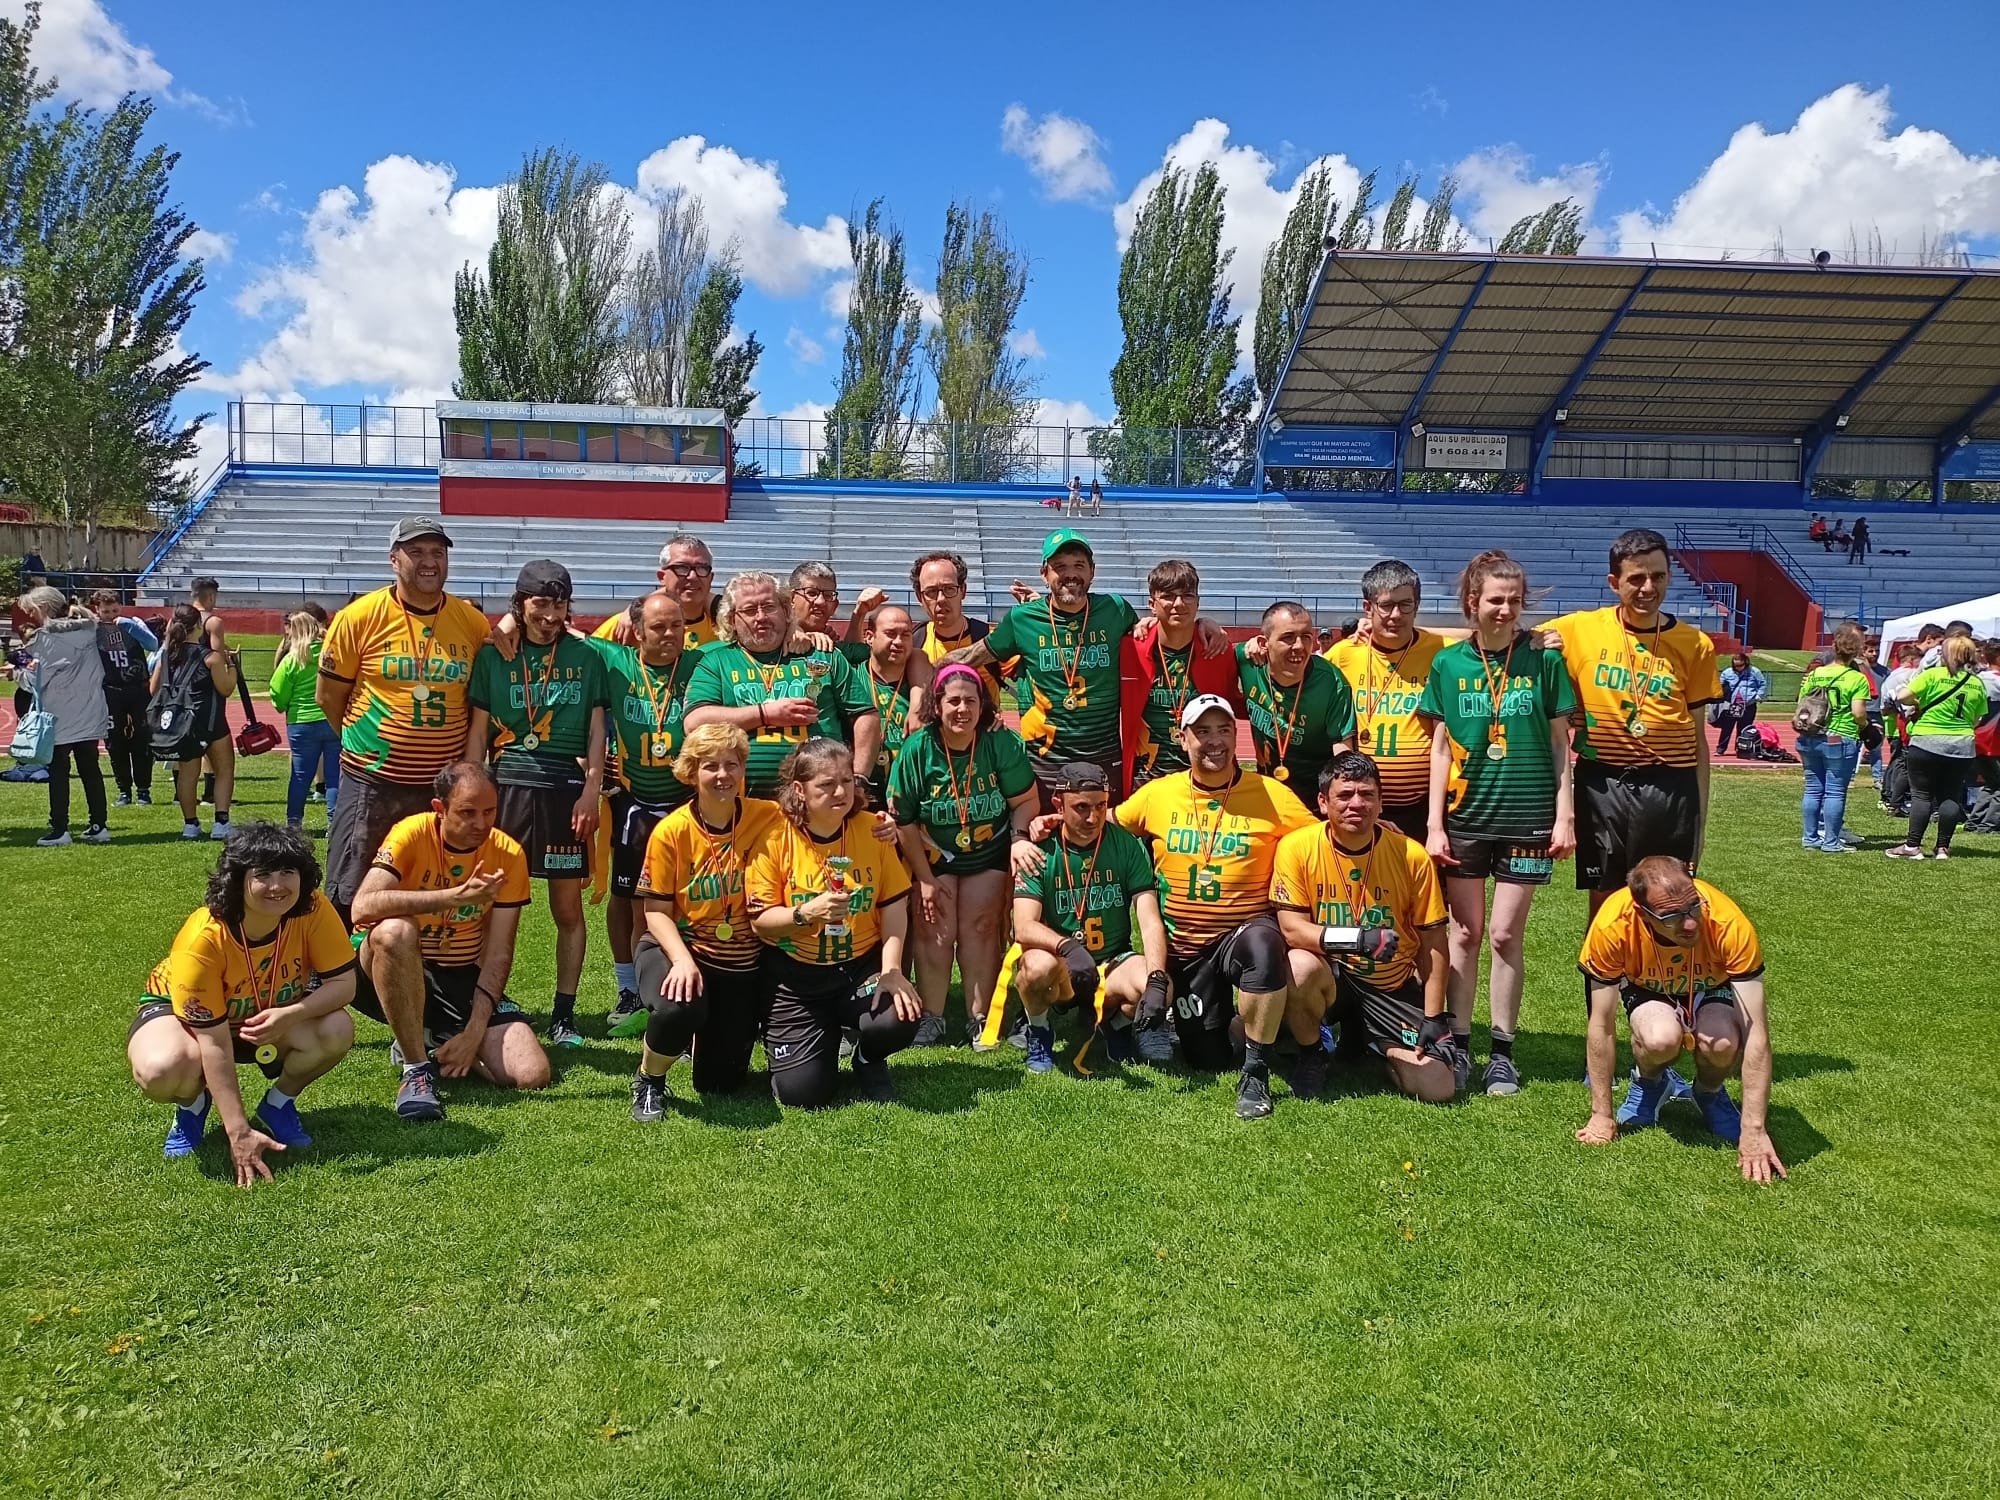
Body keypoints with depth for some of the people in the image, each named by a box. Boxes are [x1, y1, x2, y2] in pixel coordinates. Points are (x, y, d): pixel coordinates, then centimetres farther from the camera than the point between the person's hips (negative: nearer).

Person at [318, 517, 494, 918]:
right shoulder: (360, 617, -6)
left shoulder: (474, 622, 0)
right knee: (348, 897, 3)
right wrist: (365, 741, 7)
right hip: (372, 783, -2)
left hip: (445, 786, 2)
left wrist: (466, 760, 6)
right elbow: (329, 696, 3)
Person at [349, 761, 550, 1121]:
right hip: (400, 972, -3)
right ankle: (416, 1068, -22)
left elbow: (498, 953, -8)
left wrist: (474, 1033, -17)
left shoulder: (508, 855, -8)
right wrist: (457, 895, -39)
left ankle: (435, 1044, 13)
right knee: (396, 931, -38)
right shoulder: (413, 834, -16)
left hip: (465, 979, 3)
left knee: (532, 1075, -16)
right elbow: (362, 908, -33)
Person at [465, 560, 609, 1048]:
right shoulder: (493, 655, 6)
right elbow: (477, 730, 6)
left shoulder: (584, 657, 7)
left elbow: (596, 730, 7)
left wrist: (591, 791, -3)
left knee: (568, 906, 3)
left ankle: (564, 1014, 11)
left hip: (567, 789, 0)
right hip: (507, 786, 0)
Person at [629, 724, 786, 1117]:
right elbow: (656, 909, -9)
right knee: (679, 1008, -38)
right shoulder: (671, 831, -12)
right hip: (679, 946, -2)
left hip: (741, 959, 2)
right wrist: (682, 960, -24)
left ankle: (710, 1031, 43)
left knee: (721, 1081, 5)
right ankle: (648, 1081, -3)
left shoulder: (767, 818, -9)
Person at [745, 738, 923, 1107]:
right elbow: (760, 921, -10)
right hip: (793, 973, -1)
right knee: (802, 1093, -9)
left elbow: (894, 906, -1)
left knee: (898, 1020, -29)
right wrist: (807, 913, -28)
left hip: (860, 966, 2)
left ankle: (868, 1058, 10)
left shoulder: (872, 829, -5)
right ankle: (825, 1038, 28)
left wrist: (891, 971, -13)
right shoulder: (776, 837, -12)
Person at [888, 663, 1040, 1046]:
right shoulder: (917, 749, -17)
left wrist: (1019, 838, -27)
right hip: (933, 856, 0)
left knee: (981, 927, -4)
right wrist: (925, 879, -9)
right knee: (934, 929, -5)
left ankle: (979, 1019, 3)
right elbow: (903, 821, -11)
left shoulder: (1002, 743, -16)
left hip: (989, 854, 0)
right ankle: (931, 1019, 3)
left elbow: (1026, 801, -9)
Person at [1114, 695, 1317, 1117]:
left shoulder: (1272, 794, -3)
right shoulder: (1157, 794, 1)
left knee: (1264, 944, -40)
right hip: (1183, 947, 2)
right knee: (1207, 1061, -1)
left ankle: (1255, 1075, -23)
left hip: (1246, 930, -2)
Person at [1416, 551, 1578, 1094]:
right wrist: (1435, 823, 0)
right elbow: (1440, 747, 4)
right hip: (1465, 815, 1)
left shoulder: (1542, 657, 0)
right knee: (1466, 932, 8)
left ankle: (1502, 1053, 16)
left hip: (1527, 816, -1)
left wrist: (1565, 815, -2)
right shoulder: (1448, 663, 2)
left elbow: (1560, 742, 3)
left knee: (1505, 935, 3)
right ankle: (1458, 1044, 19)